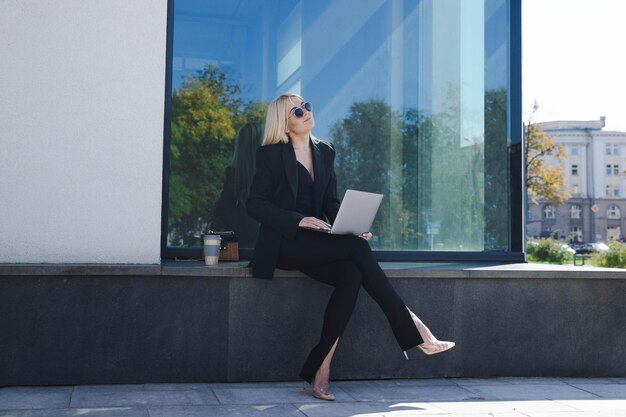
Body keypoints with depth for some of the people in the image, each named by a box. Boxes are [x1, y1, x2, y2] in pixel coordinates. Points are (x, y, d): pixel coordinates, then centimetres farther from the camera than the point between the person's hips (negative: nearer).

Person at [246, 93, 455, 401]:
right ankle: (411, 328, -21)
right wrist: (299, 220, -18)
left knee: (351, 275, -28)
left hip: (315, 243, 5)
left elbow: (331, 202, 16)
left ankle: (321, 369, -25)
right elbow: (255, 204, -6)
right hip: (284, 243, -5)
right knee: (357, 248, -27)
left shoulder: (324, 151, 16)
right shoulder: (270, 154, 0)